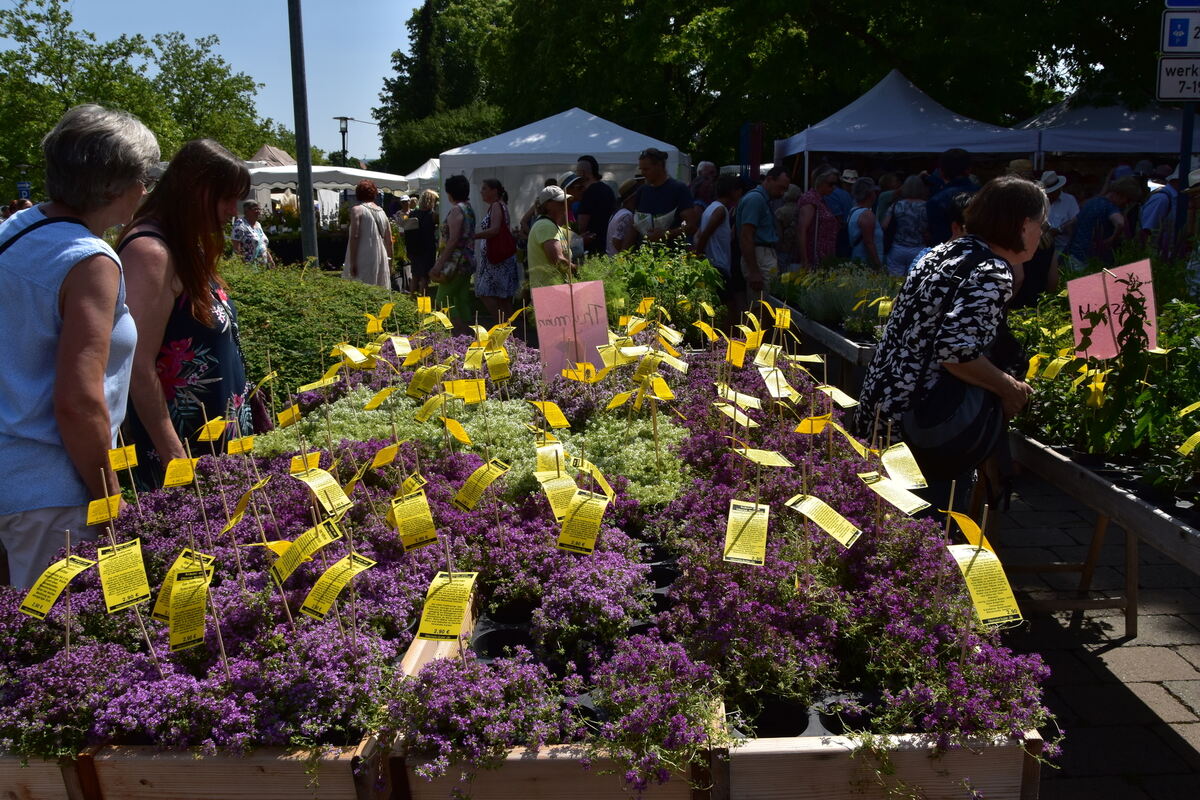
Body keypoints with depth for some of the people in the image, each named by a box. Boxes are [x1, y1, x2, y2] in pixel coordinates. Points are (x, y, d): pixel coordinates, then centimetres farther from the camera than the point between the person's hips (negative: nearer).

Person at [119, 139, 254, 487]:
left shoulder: (187, 248, 10)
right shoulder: (150, 251, -19)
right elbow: (139, 368, -22)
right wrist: (174, 458, -21)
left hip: (220, 435, 9)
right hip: (182, 442, -9)